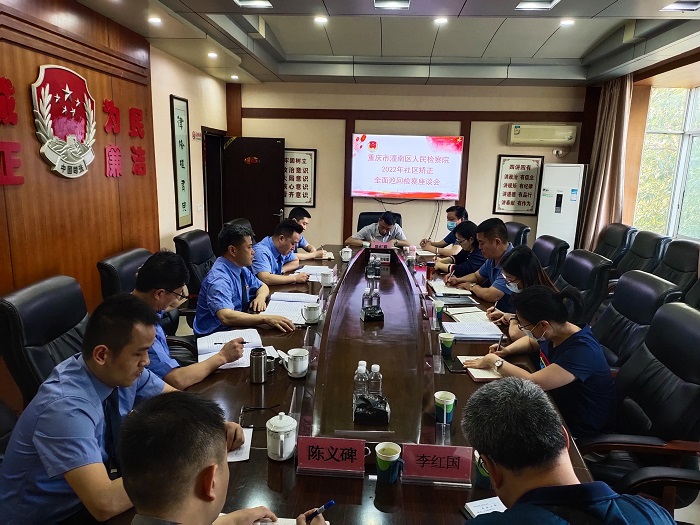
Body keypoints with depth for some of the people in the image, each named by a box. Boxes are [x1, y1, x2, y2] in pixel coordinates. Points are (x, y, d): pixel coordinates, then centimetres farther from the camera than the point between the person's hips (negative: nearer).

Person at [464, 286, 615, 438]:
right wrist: (507, 350, -4)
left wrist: (495, 361, -25)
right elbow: (530, 341, 17)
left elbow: (532, 383, -38)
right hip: (555, 399, 7)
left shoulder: (582, 351, -32)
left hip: (577, 425, -7)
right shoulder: (552, 332, -8)